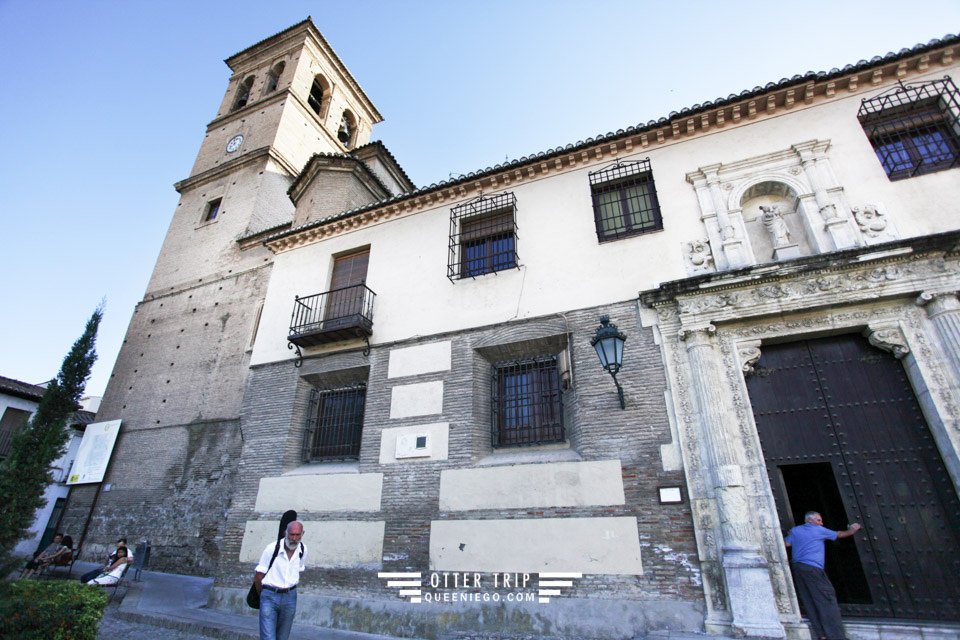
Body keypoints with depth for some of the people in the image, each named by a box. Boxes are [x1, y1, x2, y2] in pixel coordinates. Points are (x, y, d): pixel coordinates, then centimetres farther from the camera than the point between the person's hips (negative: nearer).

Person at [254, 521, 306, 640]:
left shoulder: (303, 550, -5)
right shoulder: (272, 548, -17)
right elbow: (259, 575, -5)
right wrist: (262, 595, 9)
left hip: (290, 597, 4)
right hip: (270, 596, -4)